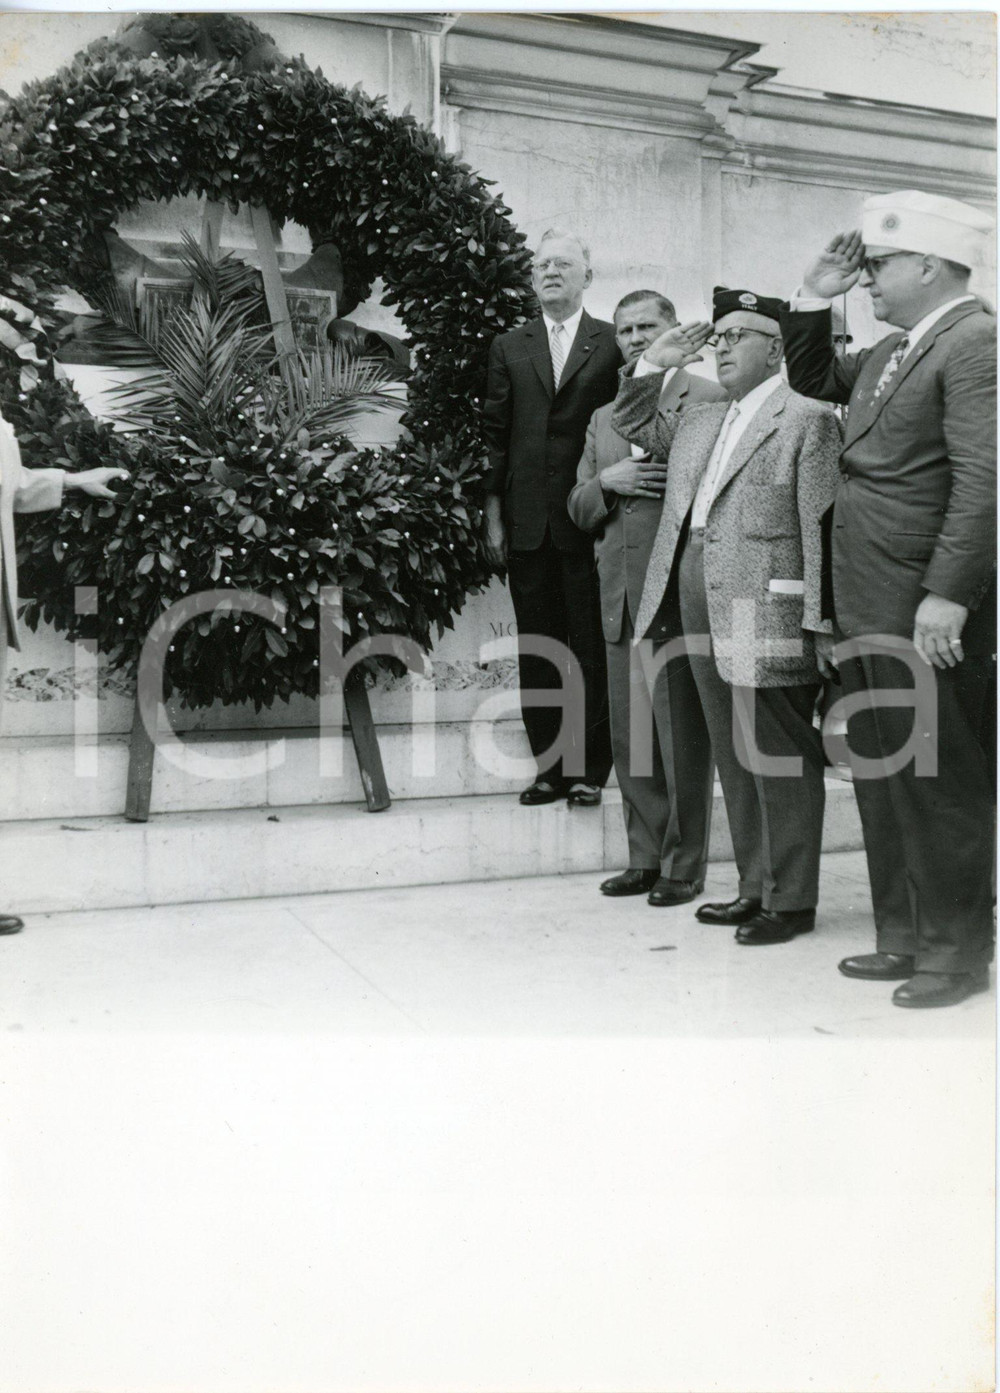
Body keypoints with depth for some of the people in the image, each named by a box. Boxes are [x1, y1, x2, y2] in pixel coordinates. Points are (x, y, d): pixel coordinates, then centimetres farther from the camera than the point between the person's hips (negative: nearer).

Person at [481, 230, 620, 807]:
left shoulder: (615, 343, 5)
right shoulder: (509, 347, 14)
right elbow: (495, 434, 10)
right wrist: (493, 515, 4)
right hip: (527, 522, 3)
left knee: (593, 647, 1)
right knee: (538, 650, 6)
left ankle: (591, 768, 10)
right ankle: (549, 766, 14)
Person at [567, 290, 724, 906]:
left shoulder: (712, 400, 0)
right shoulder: (603, 419, 20)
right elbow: (579, 511, 17)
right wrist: (606, 482, -2)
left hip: (680, 594, -6)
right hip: (619, 599, 6)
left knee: (683, 735, -1)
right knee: (630, 738, 10)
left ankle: (685, 866, 11)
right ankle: (646, 857, 22)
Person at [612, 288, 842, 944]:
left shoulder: (808, 419, -2)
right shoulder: (699, 423, 20)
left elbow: (821, 528, -8)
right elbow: (637, 425, 36)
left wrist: (820, 625, -14)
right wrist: (653, 366, 19)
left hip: (766, 618, -7)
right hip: (703, 618, 8)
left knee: (779, 759, -1)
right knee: (735, 762, 13)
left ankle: (791, 901, 9)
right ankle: (755, 889, 25)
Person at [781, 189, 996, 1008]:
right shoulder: (892, 351, 16)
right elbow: (813, 380, 31)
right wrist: (814, 300, 16)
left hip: (927, 610, -9)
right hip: (868, 604, 9)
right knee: (882, 777, 14)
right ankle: (903, 938, 28)